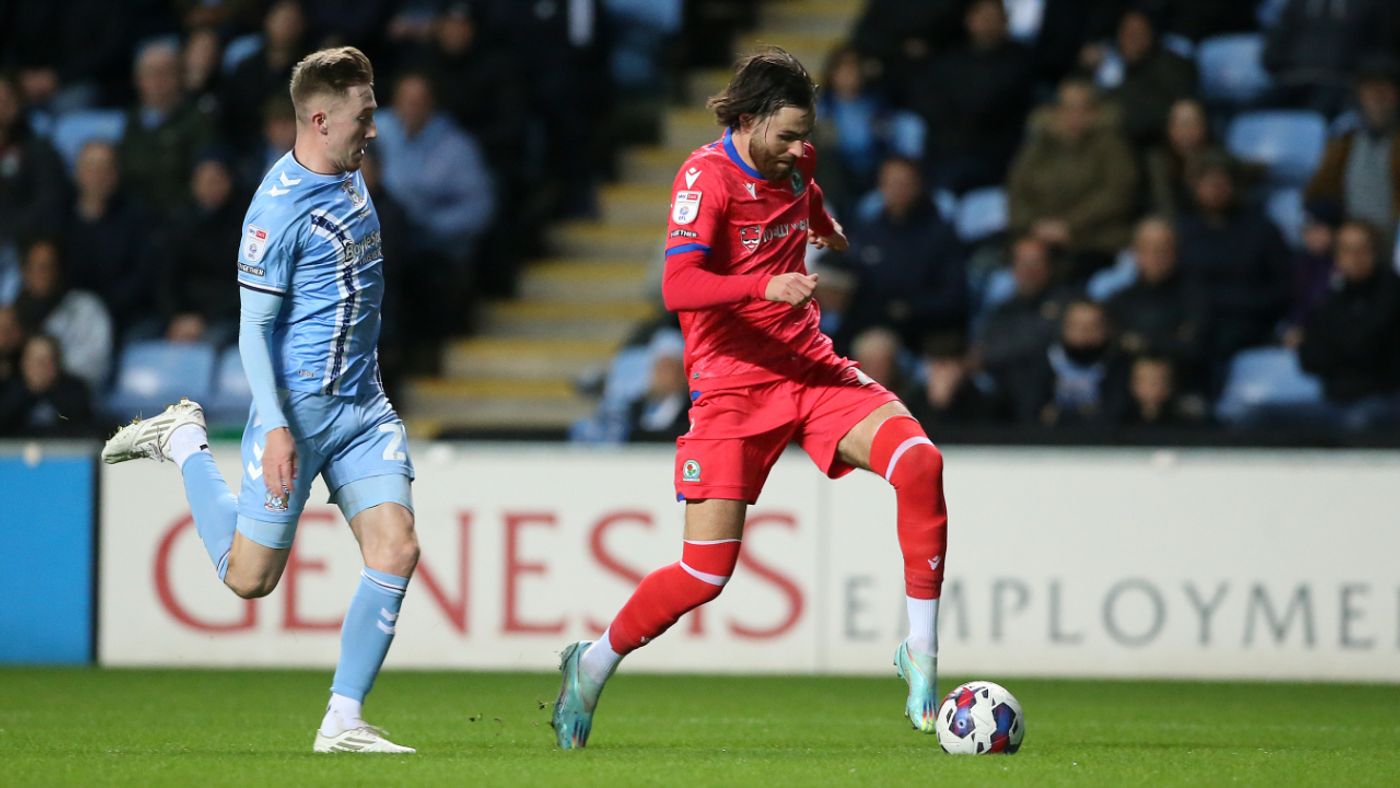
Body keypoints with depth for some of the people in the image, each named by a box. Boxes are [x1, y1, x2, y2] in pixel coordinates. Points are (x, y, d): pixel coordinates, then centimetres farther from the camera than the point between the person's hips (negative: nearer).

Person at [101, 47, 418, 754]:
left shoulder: (349, 178, 9)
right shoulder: (279, 208, -18)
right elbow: (254, 327, -16)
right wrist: (275, 426, -23)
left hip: (362, 404, 7)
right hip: (299, 405, -7)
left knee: (396, 548, -9)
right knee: (250, 578, 2)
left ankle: (342, 722, -3)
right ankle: (184, 443, 26)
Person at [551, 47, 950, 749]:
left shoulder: (793, 164, 6)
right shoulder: (706, 176, -15)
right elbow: (678, 287, -28)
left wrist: (825, 229, 50)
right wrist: (766, 286, -40)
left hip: (808, 367, 6)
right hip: (732, 386, -5)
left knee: (918, 460, -22)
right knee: (707, 570, -9)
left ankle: (921, 651, -14)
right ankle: (594, 664, 17)